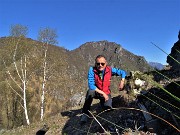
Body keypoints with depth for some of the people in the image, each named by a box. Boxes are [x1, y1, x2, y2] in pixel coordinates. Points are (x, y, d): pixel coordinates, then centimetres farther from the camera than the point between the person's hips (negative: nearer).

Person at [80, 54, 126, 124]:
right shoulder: (92, 70, -21)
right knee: (90, 91, -36)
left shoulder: (110, 69, -14)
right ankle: (85, 114, -19)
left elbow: (122, 72, -4)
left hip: (106, 93, 3)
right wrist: (102, 93, -28)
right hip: (96, 92, -2)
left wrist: (122, 81, -22)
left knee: (108, 108, -21)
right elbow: (91, 85, -26)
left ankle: (102, 102, 20)